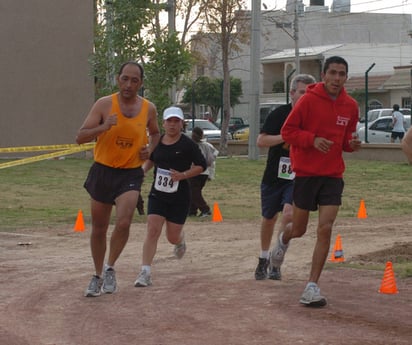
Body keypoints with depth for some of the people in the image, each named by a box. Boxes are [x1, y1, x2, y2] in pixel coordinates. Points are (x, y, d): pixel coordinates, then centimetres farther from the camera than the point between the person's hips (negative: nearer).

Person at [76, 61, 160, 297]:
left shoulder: (149, 109, -1)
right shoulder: (104, 104, -8)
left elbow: (155, 133, 21)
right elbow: (81, 137, -12)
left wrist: (150, 149, -1)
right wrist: (104, 127, -29)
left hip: (130, 173, 0)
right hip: (103, 171, 0)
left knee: (124, 223, -21)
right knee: (99, 228, 11)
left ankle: (110, 269, 1)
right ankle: (98, 276, 30)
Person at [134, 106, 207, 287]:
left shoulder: (188, 144, -8)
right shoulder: (156, 142, 3)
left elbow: (201, 165, -5)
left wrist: (183, 175, -18)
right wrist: (142, 171, 3)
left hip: (179, 197, -2)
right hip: (157, 195, 2)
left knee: (173, 237, 6)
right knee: (152, 230, -12)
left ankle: (180, 241, 47)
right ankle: (145, 273, -14)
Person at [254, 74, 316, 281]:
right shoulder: (279, 114, -8)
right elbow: (260, 141, -12)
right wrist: (285, 137, -24)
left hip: (298, 177, -1)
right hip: (273, 176, 1)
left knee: (289, 214, -21)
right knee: (269, 218, 14)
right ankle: (263, 260, 36)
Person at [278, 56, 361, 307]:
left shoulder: (350, 106, 3)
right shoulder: (309, 100, -10)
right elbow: (287, 131, -7)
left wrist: (352, 144, -6)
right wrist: (312, 139, -22)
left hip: (333, 175, 2)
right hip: (306, 172, -2)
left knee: (325, 229, -10)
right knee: (299, 229, 10)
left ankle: (312, 287, -5)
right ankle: (284, 240, 49)